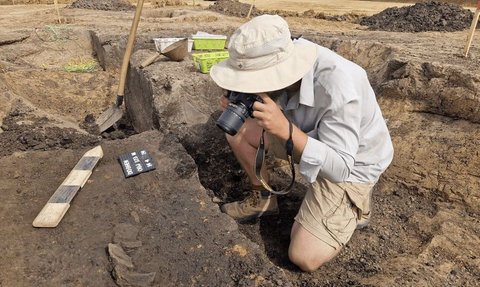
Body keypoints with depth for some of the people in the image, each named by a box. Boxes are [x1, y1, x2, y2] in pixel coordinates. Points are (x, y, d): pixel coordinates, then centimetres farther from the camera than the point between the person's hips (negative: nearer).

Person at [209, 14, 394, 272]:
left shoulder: (339, 87, -39)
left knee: (304, 257, -14)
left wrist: (285, 130, -45)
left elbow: (340, 168, -34)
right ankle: (263, 199, 15)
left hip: (350, 167, -6)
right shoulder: (283, 60, -20)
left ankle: (354, 206, 13)